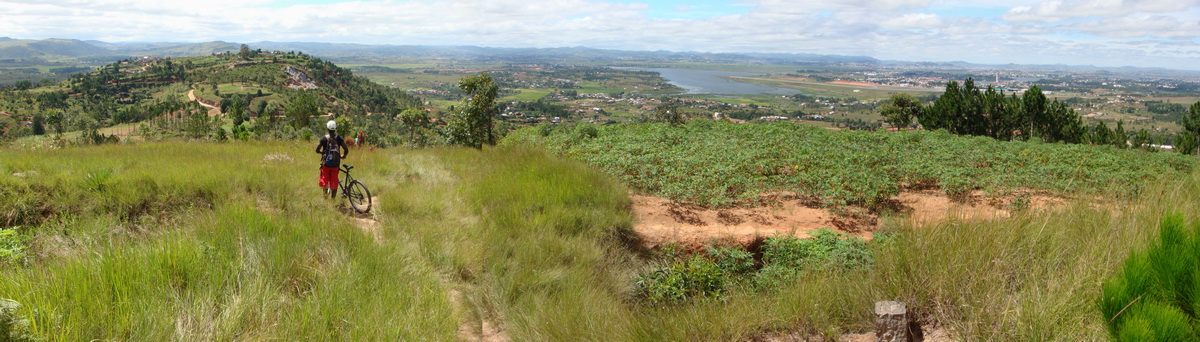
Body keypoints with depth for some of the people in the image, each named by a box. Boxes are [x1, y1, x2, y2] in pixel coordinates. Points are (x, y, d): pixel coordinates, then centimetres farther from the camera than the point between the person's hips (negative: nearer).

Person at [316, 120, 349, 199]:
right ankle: (333, 198, 8)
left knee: (324, 181, 11)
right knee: (334, 183, 7)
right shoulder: (339, 138, -3)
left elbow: (317, 150, -6)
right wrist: (343, 156, 13)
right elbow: (346, 150, -7)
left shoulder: (324, 138, -5)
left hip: (326, 163, -1)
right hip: (335, 164, 1)